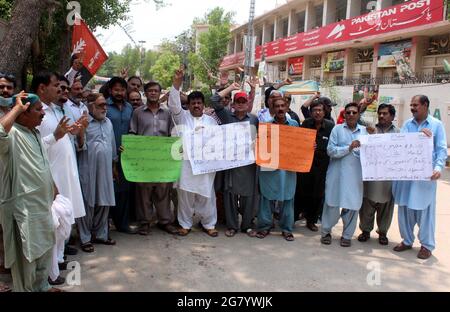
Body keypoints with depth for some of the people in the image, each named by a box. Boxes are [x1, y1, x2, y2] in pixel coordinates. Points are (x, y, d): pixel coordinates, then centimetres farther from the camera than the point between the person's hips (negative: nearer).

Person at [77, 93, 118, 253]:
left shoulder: (108, 122, 12)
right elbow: (79, 147, -8)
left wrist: (114, 165, 19)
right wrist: (80, 135, -26)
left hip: (105, 170, 6)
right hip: (88, 170, -6)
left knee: (104, 204, 13)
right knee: (88, 205, 4)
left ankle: (101, 234, 27)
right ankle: (85, 238, 15)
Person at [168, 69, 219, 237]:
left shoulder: (211, 121, 14)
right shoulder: (182, 116, 8)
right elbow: (174, 104, -8)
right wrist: (177, 83, -17)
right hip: (185, 162, -1)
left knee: (206, 194, 5)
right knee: (185, 193, 4)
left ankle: (209, 224, 19)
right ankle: (185, 224, 19)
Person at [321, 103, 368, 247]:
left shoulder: (364, 130, 8)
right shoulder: (337, 129, 1)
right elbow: (331, 151, -8)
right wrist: (349, 148, -16)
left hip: (356, 175, 2)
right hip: (337, 173, -1)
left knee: (353, 205, 4)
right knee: (332, 203, 5)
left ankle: (347, 235, 20)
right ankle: (326, 231, 22)